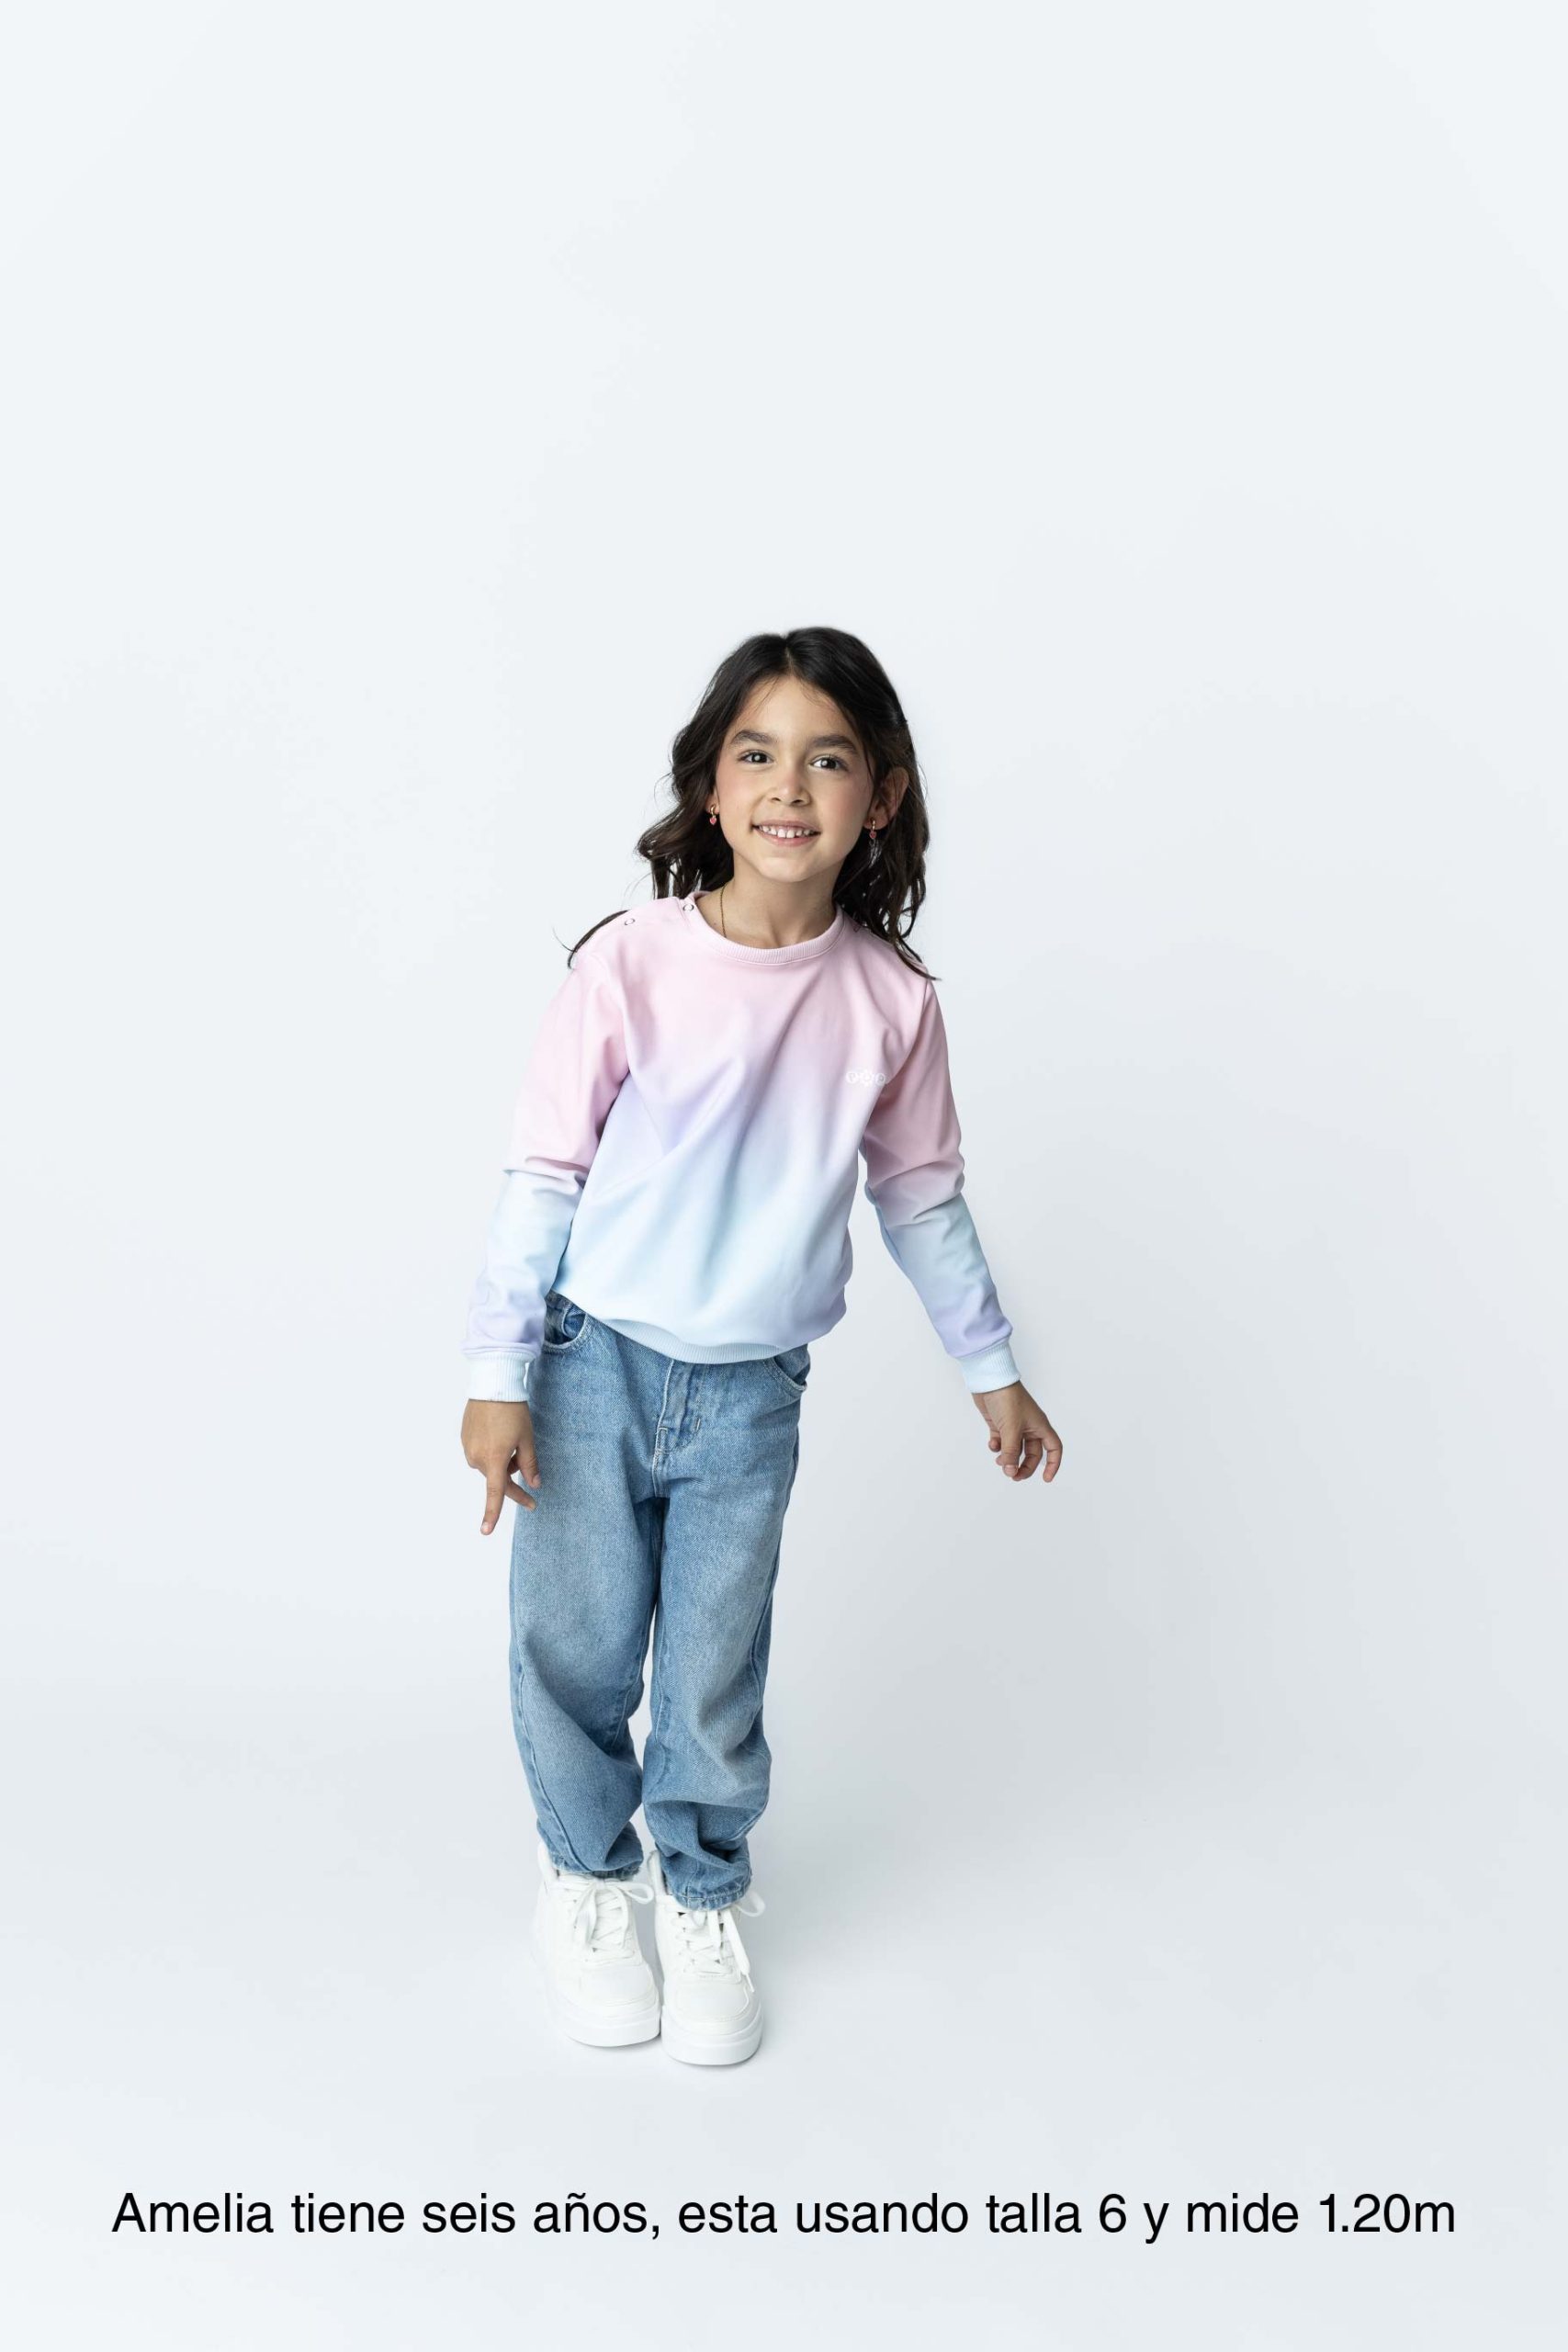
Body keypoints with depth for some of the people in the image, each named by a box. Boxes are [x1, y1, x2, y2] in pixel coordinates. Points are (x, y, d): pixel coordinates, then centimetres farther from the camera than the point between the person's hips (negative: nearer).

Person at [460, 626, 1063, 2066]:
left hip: (753, 1397, 2)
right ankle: (587, 1878, 37)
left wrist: (993, 1369, 14)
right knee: (577, 1651, 9)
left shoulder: (890, 1000, -5)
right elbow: (546, 1174, -8)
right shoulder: (633, 963, -13)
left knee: (715, 1678, 9)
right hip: (594, 1366, -1)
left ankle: (705, 1902, 35)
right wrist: (498, 1376, -8)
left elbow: (920, 1194, 8)